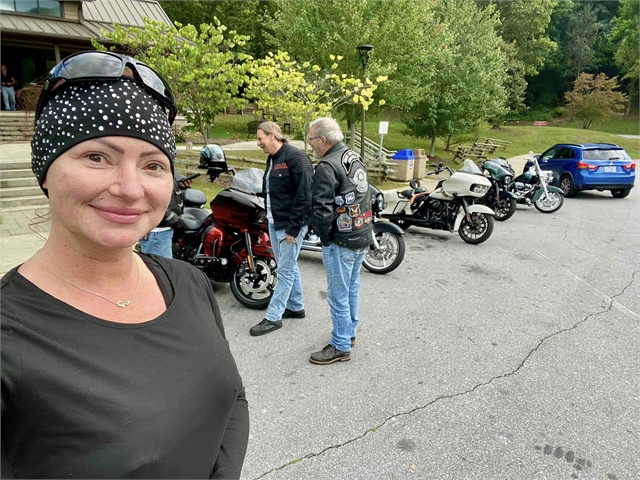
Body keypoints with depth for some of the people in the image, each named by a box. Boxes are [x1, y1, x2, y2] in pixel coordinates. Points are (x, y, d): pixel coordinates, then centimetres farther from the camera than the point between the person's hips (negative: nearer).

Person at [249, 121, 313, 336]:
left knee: (285, 271, 1)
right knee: (289, 267, 18)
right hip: (274, 222, 9)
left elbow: (305, 196, -20)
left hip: (290, 225, -9)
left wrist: (293, 228, -20)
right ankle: (296, 307, 32)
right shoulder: (273, 159, 12)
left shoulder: (296, 157, -16)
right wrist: (270, 219, 15)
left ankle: (273, 317, 9)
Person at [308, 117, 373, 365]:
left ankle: (341, 347, 16)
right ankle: (349, 332, 37)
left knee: (338, 295, 3)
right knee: (352, 288, 21)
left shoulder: (327, 167, -19)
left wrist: (325, 238, -8)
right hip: (362, 235, 9)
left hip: (341, 241, -9)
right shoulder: (355, 157, 10)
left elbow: (322, 210, -23)